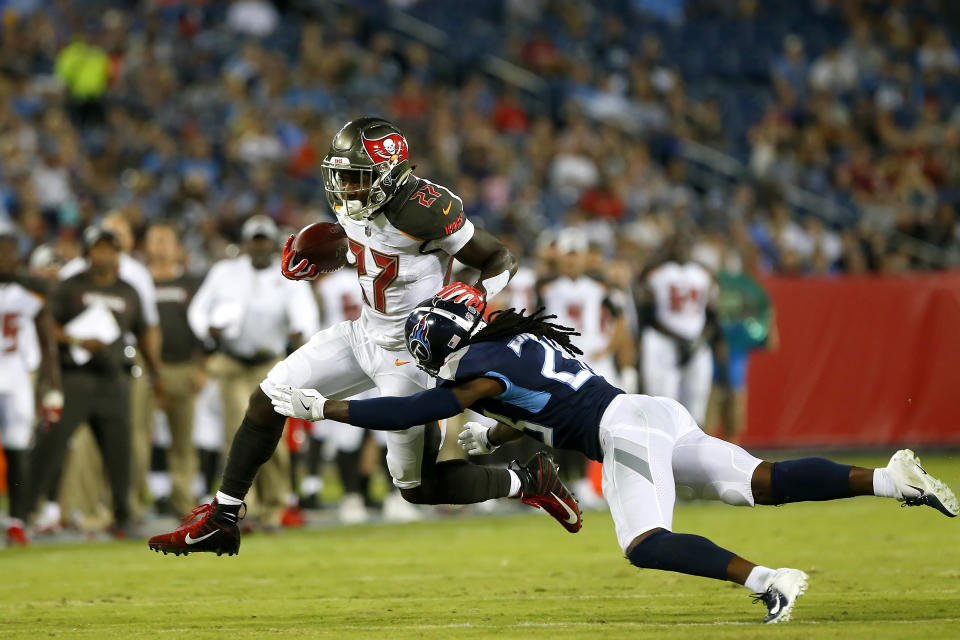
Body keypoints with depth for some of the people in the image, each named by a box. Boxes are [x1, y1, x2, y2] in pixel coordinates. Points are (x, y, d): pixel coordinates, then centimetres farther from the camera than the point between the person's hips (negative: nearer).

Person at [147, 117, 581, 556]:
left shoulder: (424, 208, -27)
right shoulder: (352, 204, -4)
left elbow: (501, 261, -16)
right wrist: (312, 261, 4)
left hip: (412, 354, -8)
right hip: (365, 335, 8)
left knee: (417, 488, -1)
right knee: (267, 400, 4)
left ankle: (527, 483, 20)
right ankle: (221, 521, 14)